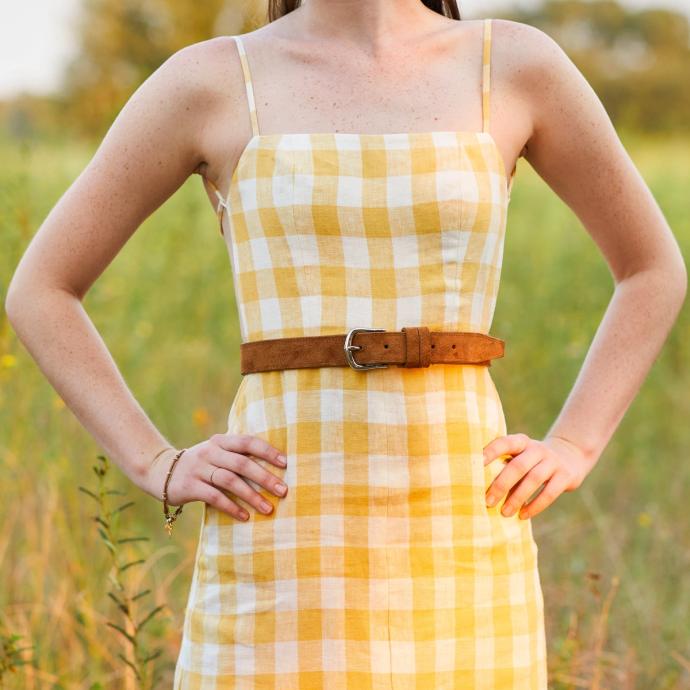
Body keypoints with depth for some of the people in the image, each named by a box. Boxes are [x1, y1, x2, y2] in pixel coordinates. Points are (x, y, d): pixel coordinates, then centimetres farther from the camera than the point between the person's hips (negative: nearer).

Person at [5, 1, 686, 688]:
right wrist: (157, 466, -1)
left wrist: (573, 448, 6)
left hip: (461, 544, 1)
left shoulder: (516, 64, 6)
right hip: (282, 550, -1)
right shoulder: (209, 80, 3)